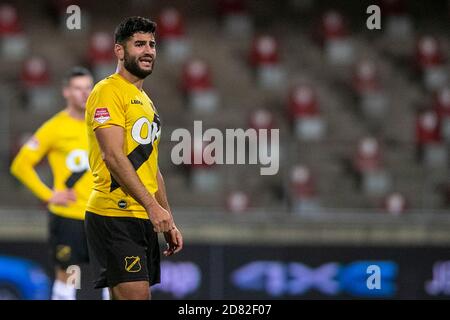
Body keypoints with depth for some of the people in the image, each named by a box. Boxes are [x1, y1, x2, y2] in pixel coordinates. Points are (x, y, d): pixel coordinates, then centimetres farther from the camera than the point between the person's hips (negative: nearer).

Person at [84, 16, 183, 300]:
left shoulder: (145, 101, 23)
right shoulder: (109, 91, -7)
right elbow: (113, 156, -17)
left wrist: (169, 222, 21)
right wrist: (152, 205, -22)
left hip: (145, 218, 9)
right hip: (115, 215, -9)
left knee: (138, 296, 6)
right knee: (136, 295, -17)